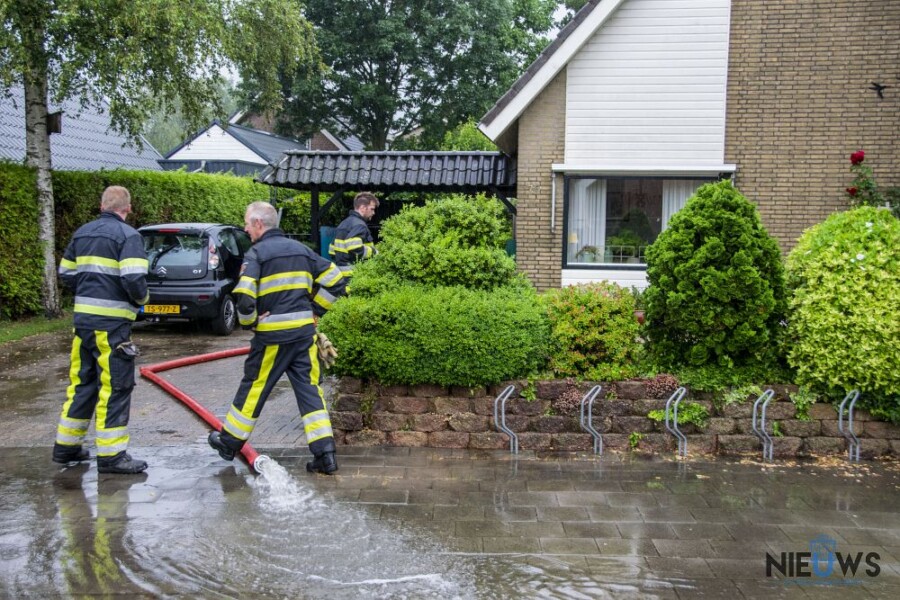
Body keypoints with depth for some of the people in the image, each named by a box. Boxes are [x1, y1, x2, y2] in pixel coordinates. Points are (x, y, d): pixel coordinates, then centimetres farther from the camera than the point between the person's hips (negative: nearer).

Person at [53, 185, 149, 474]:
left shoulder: (82, 233, 12)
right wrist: (142, 298, -1)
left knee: (81, 382, 17)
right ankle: (111, 455, 3)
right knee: (115, 387, -1)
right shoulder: (128, 235, -10)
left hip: (83, 318, 7)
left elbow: (66, 274, 16)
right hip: (111, 322, -7)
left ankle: (67, 446, 26)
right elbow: (134, 279, -20)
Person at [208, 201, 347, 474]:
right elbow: (334, 280, 13)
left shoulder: (256, 253, -7)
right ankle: (325, 455, 3)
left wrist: (248, 321, -1)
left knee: (253, 389, 10)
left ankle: (229, 442, 28)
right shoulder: (300, 249, 12)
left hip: (273, 334, -5)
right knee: (309, 390, 7)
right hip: (304, 331, 5)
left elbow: (244, 296, -20)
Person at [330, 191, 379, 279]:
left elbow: (332, 250, 22)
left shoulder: (343, 223, 19)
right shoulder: (359, 225, -12)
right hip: (353, 275, -10)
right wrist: (374, 253, -17)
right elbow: (354, 246, -30)